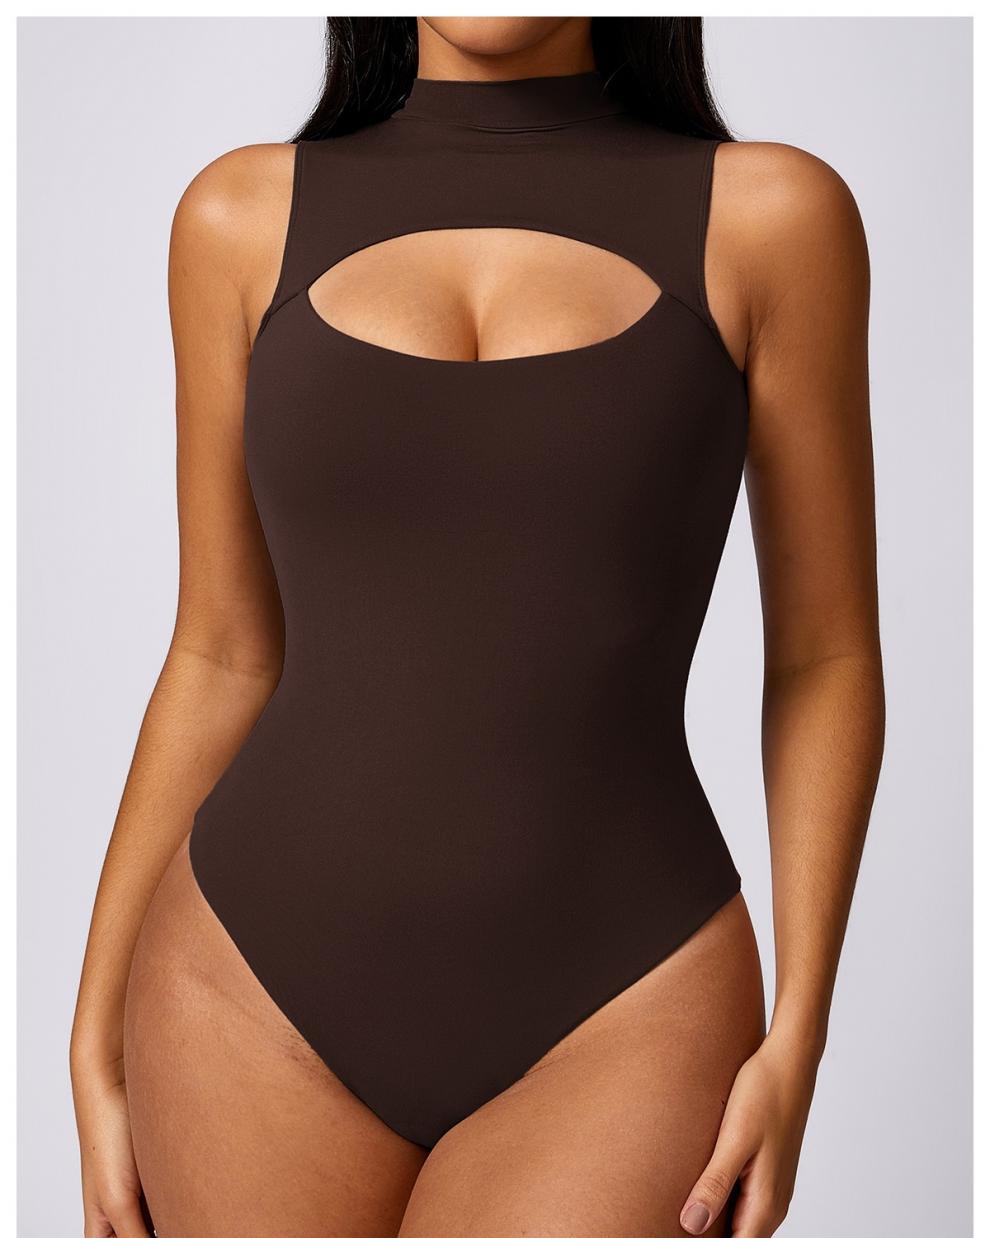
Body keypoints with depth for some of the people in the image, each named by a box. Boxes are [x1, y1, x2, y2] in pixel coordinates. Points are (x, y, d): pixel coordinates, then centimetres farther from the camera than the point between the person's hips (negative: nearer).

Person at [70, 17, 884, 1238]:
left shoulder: (772, 213, -2)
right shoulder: (244, 218, 3)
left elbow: (827, 656, 2)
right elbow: (225, 661, 6)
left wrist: (795, 1047, -6)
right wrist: (98, 1049, 5)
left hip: (613, 1024, -1)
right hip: (268, 1001, 2)